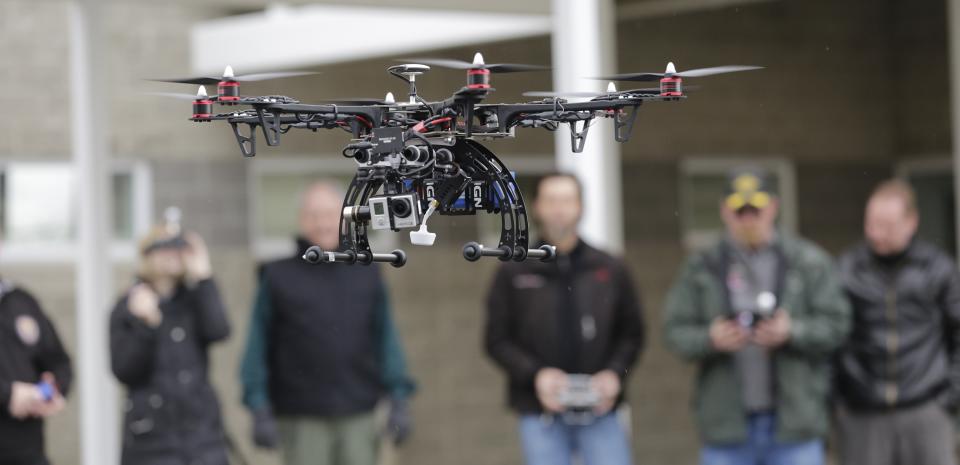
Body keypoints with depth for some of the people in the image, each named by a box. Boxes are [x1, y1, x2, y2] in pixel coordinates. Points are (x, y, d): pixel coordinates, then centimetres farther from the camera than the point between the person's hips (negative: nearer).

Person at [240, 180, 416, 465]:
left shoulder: (367, 275, 8)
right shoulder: (279, 278, 2)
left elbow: (386, 338, 10)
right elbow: (258, 346, 1)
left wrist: (399, 400, 2)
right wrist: (260, 411, -6)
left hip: (358, 418, 2)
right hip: (301, 421, -2)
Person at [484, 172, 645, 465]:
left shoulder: (610, 270, 9)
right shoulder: (513, 273, 5)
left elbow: (632, 334, 13)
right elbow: (497, 340, 4)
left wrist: (615, 373, -6)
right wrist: (535, 374, -12)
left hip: (599, 411, 1)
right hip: (541, 417, -1)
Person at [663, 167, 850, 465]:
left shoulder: (809, 262, 4)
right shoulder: (701, 268, 8)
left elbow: (836, 323, -1)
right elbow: (675, 332, 3)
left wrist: (792, 332, -18)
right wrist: (710, 338, -17)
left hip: (794, 422, -1)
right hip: (725, 425, 1)